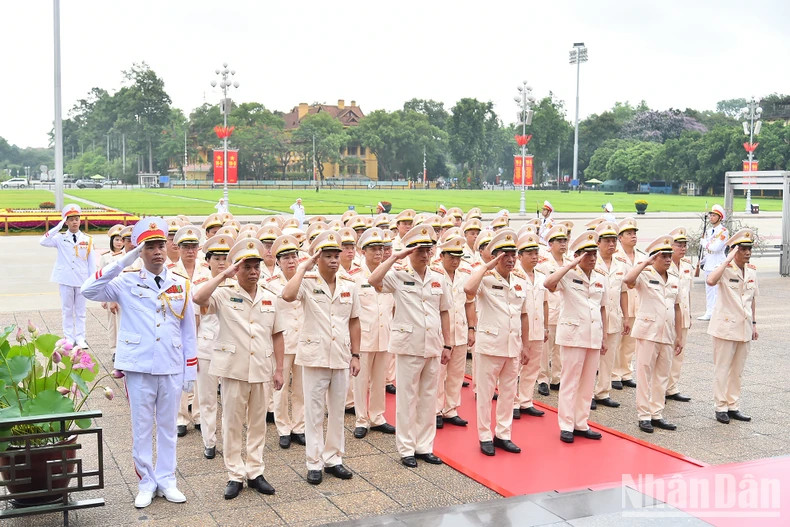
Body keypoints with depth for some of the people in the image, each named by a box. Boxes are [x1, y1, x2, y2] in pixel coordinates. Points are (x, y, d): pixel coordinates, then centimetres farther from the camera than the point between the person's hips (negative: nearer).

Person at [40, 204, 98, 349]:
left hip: (82, 280, 0)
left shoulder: (87, 239, 2)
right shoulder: (60, 238, 0)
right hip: (66, 279, 0)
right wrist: (58, 227, -18)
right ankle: (69, 338, 16)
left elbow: (92, 262, 3)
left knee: (80, 311, 7)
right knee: (67, 310, 8)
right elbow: (43, 242, -17)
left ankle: (80, 338, 14)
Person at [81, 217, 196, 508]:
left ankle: (166, 480, 25)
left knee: (168, 427, 12)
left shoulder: (181, 284, 3)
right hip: (139, 368, -2)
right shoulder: (127, 281, -3)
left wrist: (191, 371, 5)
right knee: (141, 429, 8)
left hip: (172, 368, 2)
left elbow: (188, 331, 7)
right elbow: (89, 290, -19)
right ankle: (146, 483, 22)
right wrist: (123, 262, -23)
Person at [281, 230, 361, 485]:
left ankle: (333, 458, 25)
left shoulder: (348, 285, 5)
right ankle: (314, 463, 15)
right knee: (314, 412, 5)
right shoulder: (307, 282, -7)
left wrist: (355, 355, 7)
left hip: (341, 357, 4)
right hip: (314, 356, -4)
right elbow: (288, 295, -30)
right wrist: (303, 268, -20)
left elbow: (354, 322, 10)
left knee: (337, 411, 13)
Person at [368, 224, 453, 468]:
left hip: (433, 346, 4)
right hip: (408, 345, -4)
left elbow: (444, 313, 13)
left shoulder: (438, 279, 8)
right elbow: (373, 280, -24)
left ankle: (424, 446, 21)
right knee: (407, 398, 3)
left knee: (429, 398, 11)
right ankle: (406, 449, 13)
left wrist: (447, 344, 10)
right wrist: (395, 257, -20)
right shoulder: (398, 276, -5)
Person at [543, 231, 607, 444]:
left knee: (588, 383, 11)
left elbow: (602, 309, 16)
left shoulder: (601, 279, 10)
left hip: (594, 337, 6)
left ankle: (581, 424, 20)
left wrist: (604, 338, 14)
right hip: (573, 335, -6)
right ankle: (566, 426, 8)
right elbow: (549, 283, -28)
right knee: (570, 382, 0)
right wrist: (571, 265, -22)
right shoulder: (568, 276, -7)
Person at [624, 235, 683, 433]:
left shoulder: (674, 280, 12)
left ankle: (657, 414, 19)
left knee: (662, 376, 10)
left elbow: (677, 308, 16)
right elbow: (628, 280, -29)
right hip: (648, 333, -6)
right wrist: (645, 262, -21)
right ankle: (644, 416, 7)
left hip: (667, 335, 6)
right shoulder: (645, 276, -6)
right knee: (645, 374, 0)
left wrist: (678, 336, 14)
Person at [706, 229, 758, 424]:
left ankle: (733, 406, 22)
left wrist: (754, 323, 16)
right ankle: (721, 407, 10)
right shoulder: (725, 269, -11)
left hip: (744, 327, 6)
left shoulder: (752, 271, 8)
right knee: (722, 369, 1)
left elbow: (753, 298, 18)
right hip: (726, 326, -6)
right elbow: (711, 280, -35)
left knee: (737, 370, 13)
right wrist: (728, 260, -29)